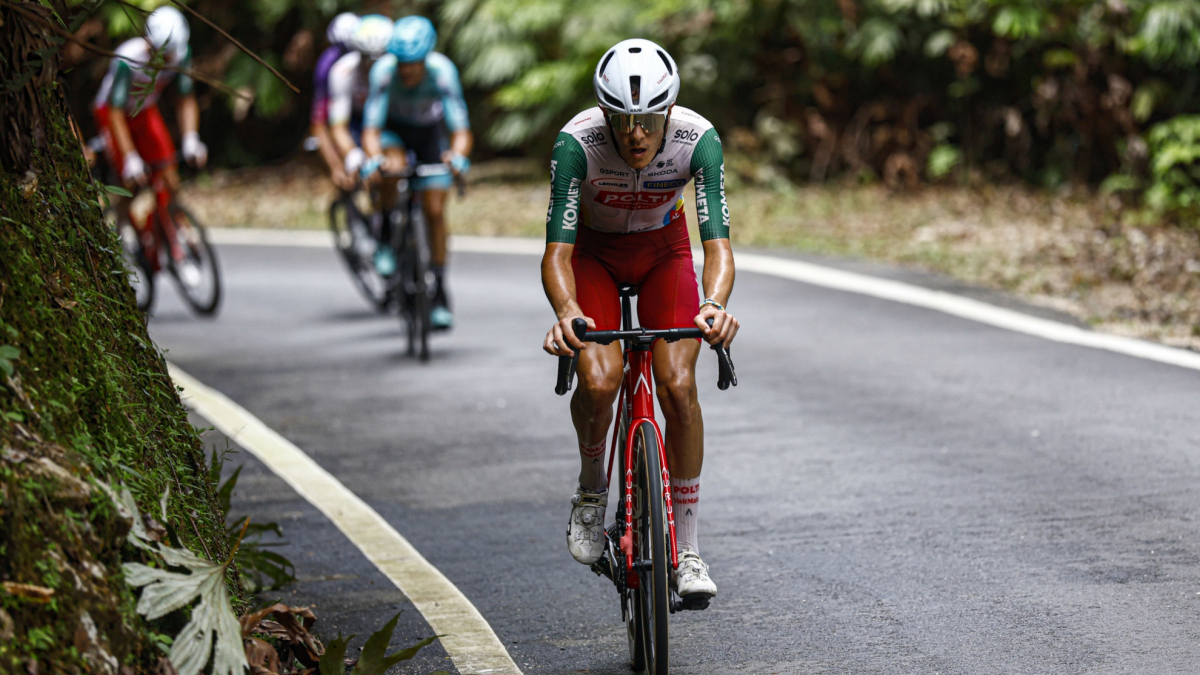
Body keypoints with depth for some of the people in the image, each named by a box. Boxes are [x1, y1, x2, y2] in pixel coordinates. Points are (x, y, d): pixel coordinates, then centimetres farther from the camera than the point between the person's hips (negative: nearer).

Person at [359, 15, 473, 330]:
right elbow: (371, 130, -38)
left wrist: (457, 156, -61)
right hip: (394, 129, 0)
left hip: (429, 132, 0)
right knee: (395, 165, -34)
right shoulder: (384, 71, -35)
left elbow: (462, 130, -40)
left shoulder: (442, 72, -35)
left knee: (435, 211, -7)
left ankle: (440, 292, 7)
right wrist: (376, 159, -59)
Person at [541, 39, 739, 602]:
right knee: (599, 380, -26)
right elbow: (557, 251, -35)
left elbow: (717, 243, -32)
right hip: (594, 253, -1)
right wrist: (567, 313, -55)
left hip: (663, 251, 1)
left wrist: (715, 304, -53)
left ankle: (687, 550, -5)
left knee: (678, 386, -18)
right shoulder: (577, 142, -33)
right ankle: (591, 486, 7)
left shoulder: (698, 139, -30)